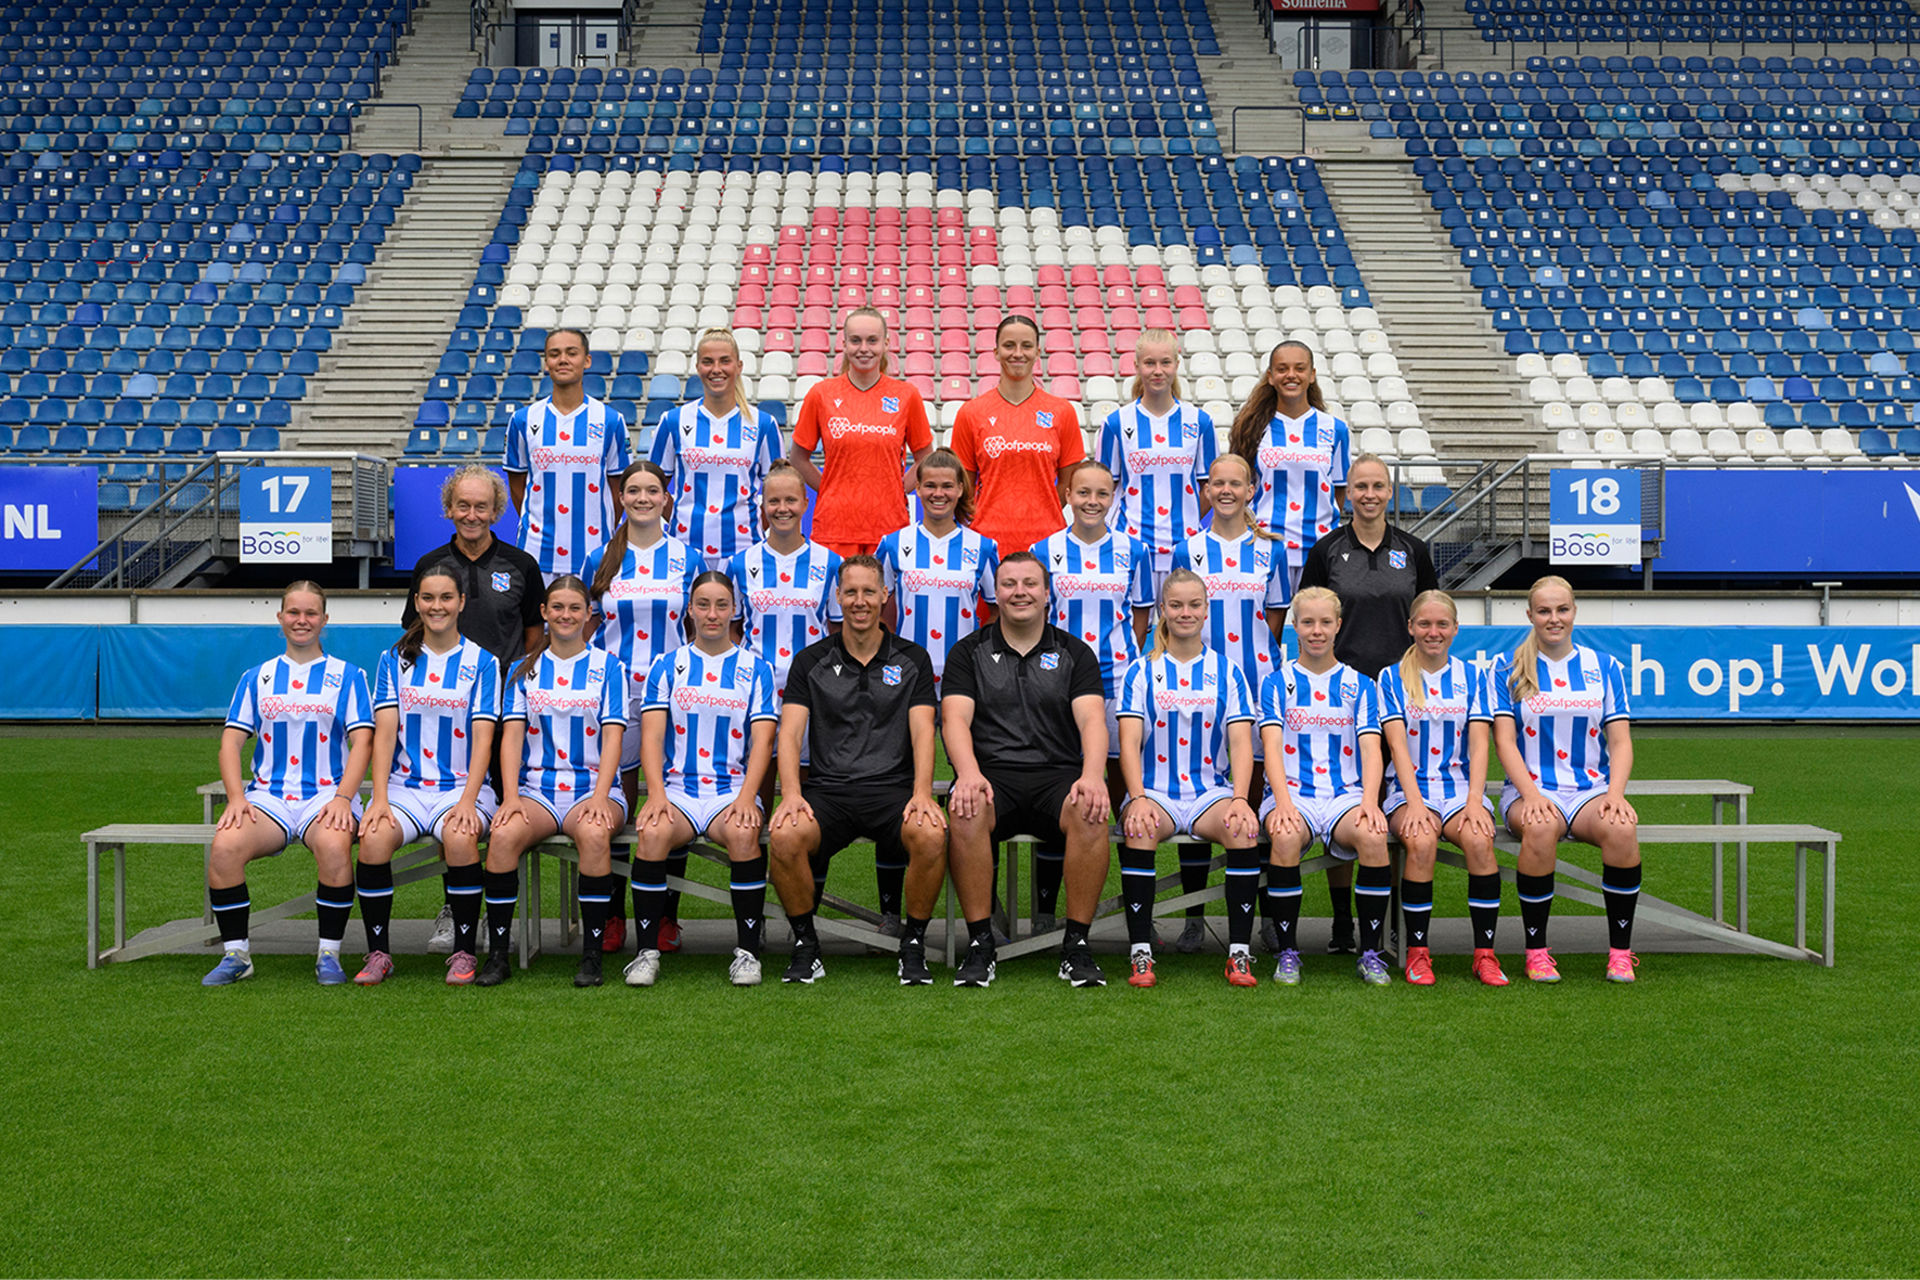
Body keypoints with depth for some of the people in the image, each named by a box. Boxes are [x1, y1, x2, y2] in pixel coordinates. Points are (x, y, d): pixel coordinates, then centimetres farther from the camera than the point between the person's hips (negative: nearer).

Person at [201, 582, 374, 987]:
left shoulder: (347, 675, 11)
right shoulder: (257, 677, 16)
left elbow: (362, 741, 2)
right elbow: (231, 741, 10)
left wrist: (342, 797, -14)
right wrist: (236, 797, -8)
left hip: (326, 796, -2)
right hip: (267, 796, 2)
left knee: (334, 845, -36)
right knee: (224, 845, -29)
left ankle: (329, 954, -19)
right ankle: (236, 954, -13)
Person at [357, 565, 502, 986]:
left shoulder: (482, 662, 5)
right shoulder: (394, 659, 10)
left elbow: (482, 740, -3)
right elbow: (384, 732, 2)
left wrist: (467, 801, -17)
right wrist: (380, 798, -12)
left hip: (462, 786, -1)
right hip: (404, 786, 2)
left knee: (459, 837, -34)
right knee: (373, 837, -30)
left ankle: (464, 952, -17)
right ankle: (378, 952, -14)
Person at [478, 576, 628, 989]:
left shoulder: (607, 666, 8)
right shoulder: (524, 669, 12)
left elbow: (612, 737, -1)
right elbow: (512, 735, 4)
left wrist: (599, 797, -17)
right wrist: (510, 797, -12)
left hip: (593, 788, -1)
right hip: (536, 787, 1)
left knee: (594, 833, -36)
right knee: (504, 834, -31)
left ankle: (591, 956, -27)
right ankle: (498, 954, -20)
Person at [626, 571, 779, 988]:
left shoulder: (755, 669, 10)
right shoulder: (666, 666, 11)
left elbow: (762, 739, 1)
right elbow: (651, 735, 2)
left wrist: (746, 797, -16)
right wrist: (656, 793, -15)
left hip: (732, 789, 0)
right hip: (677, 789, 1)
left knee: (743, 834, -34)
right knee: (652, 833, -32)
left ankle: (747, 951, -21)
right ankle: (647, 951, -20)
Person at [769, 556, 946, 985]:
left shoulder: (912, 659, 12)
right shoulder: (811, 661, 12)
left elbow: (922, 731, 2)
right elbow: (790, 732, 2)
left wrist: (922, 793, -17)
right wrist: (791, 793, -16)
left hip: (893, 787, 0)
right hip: (828, 788, 0)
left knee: (931, 834, -33)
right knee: (785, 836, -32)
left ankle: (913, 944, -10)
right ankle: (805, 945, -8)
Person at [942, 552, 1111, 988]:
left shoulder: (1075, 653, 13)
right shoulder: (969, 653, 12)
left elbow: (1092, 720, 0)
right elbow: (955, 719, -2)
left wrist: (1092, 775, -22)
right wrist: (969, 773, -23)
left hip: (1057, 773, 1)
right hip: (992, 772, 0)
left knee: (1091, 812, -33)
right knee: (964, 810, -35)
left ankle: (1077, 945, -21)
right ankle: (980, 944, -23)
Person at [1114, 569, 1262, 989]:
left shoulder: (1227, 671, 9)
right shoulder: (1141, 671, 6)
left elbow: (1241, 743, 1)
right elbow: (1130, 742, -4)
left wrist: (1239, 800, -17)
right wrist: (1138, 798, -22)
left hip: (1212, 792, 1)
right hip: (1156, 792, -1)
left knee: (1244, 829, -31)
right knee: (1138, 828, -35)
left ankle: (1240, 953, -23)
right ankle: (1139, 953, -27)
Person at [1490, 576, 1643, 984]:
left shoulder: (1605, 667, 12)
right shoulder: (1507, 668, 7)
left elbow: (1620, 741, 7)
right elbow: (1504, 740, -1)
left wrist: (1615, 793, -12)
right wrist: (1530, 794, -17)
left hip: (1592, 790, 2)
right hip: (1530, 790, -1)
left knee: (1621, 829, -33)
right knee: (1540, 828, -37)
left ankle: (1621, 952, -19)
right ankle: (1536, 951, -22)